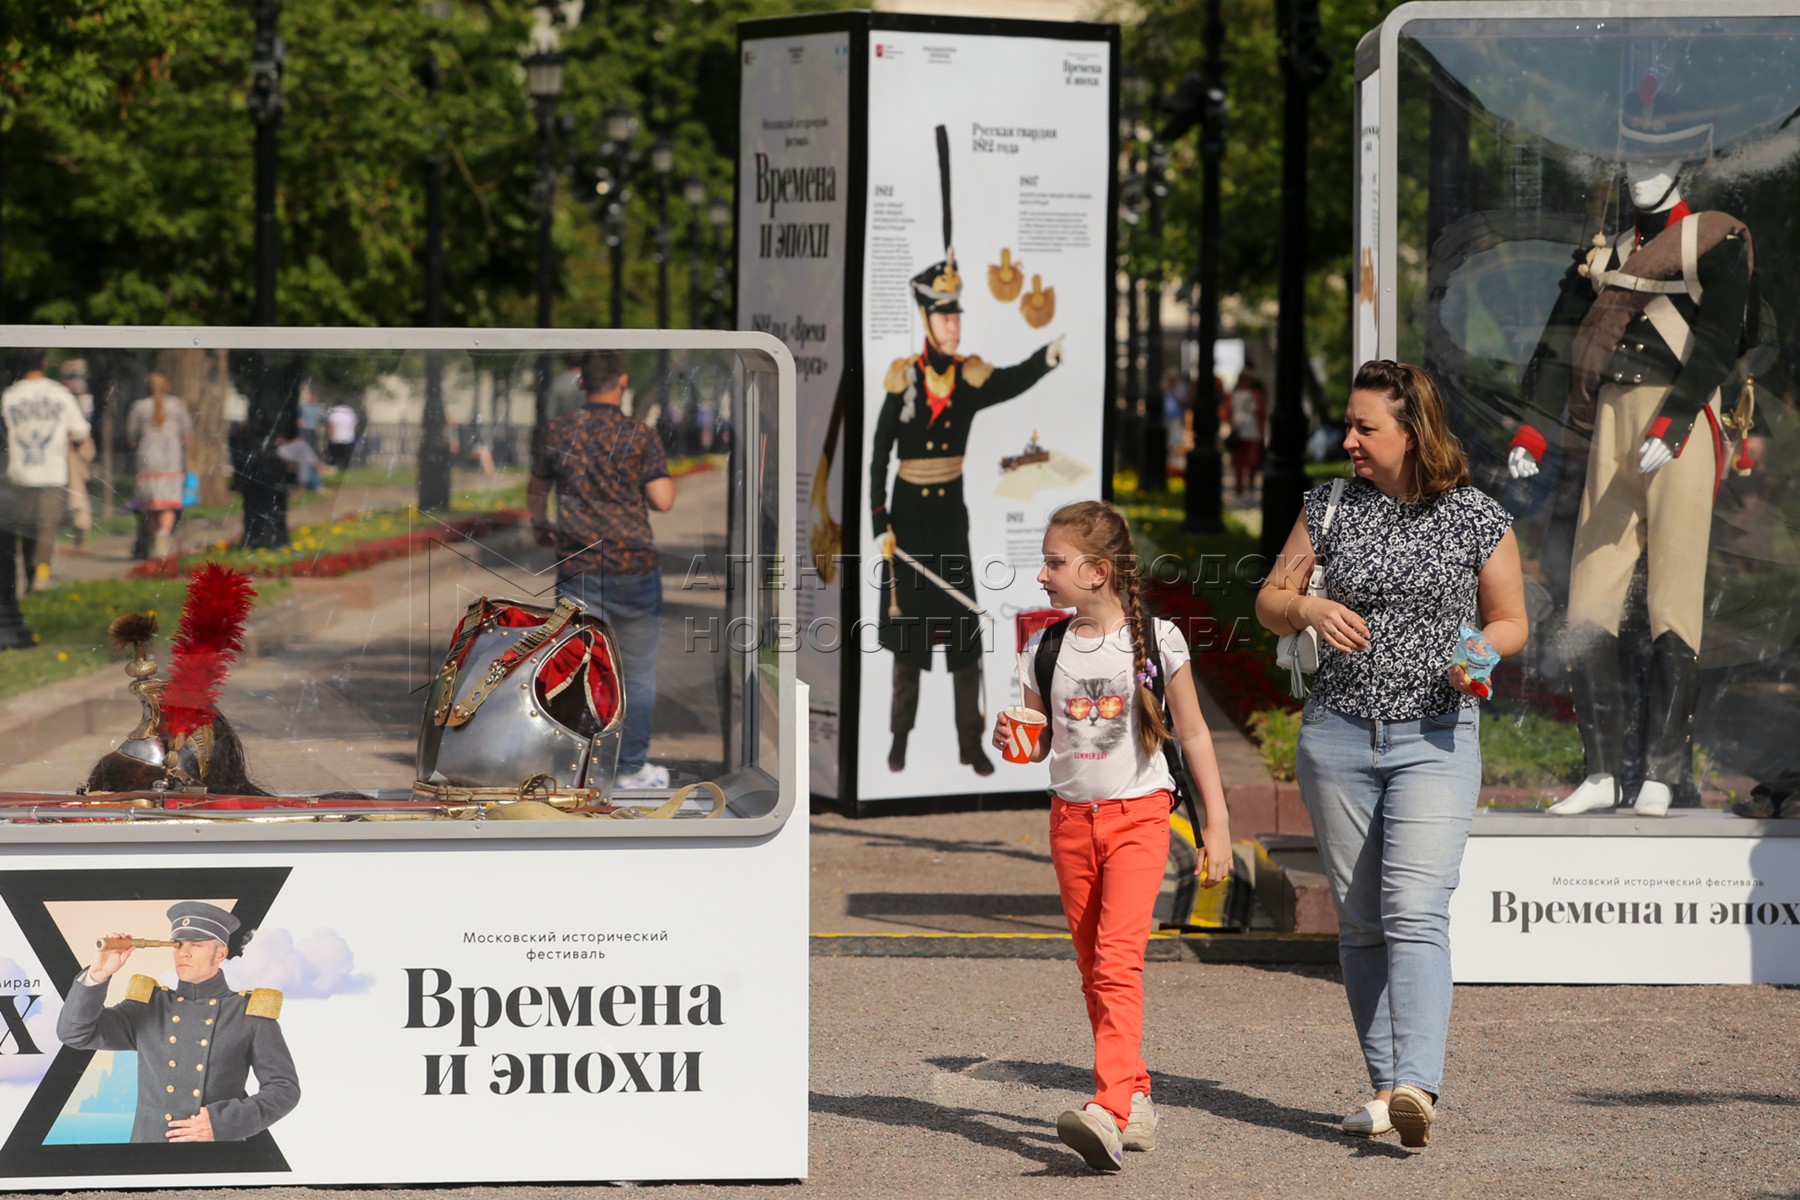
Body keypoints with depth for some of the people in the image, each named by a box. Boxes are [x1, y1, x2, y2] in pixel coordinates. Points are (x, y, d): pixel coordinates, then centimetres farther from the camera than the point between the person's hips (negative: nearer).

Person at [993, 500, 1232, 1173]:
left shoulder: (1156, 640, -5)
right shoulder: (1045, 647, 5)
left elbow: (1191, 732, 3)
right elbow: (1041, 742, 14)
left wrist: (1217, 824, 3)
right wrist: (1012, 739, -11)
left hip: (1138, 814, -5)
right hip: (1071, 816, 5)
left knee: (1118, 959, -19)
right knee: (1094, 969, 8)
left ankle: (1109, 1113, -30)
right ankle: (1135, 1098, 20)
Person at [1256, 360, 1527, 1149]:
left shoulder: (1477, 520, -1)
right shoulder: (1329, 507, 5)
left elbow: (1511, 622, 8)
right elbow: (1268, 601, 11)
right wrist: (1308, 609, -11)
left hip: (1436, 738, -4)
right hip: (1337, 736, 4)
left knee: (1415, 911, -18)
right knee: (1359, 920, 6)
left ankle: (1417, 1085, -28)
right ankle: (1388, 1089, 13)